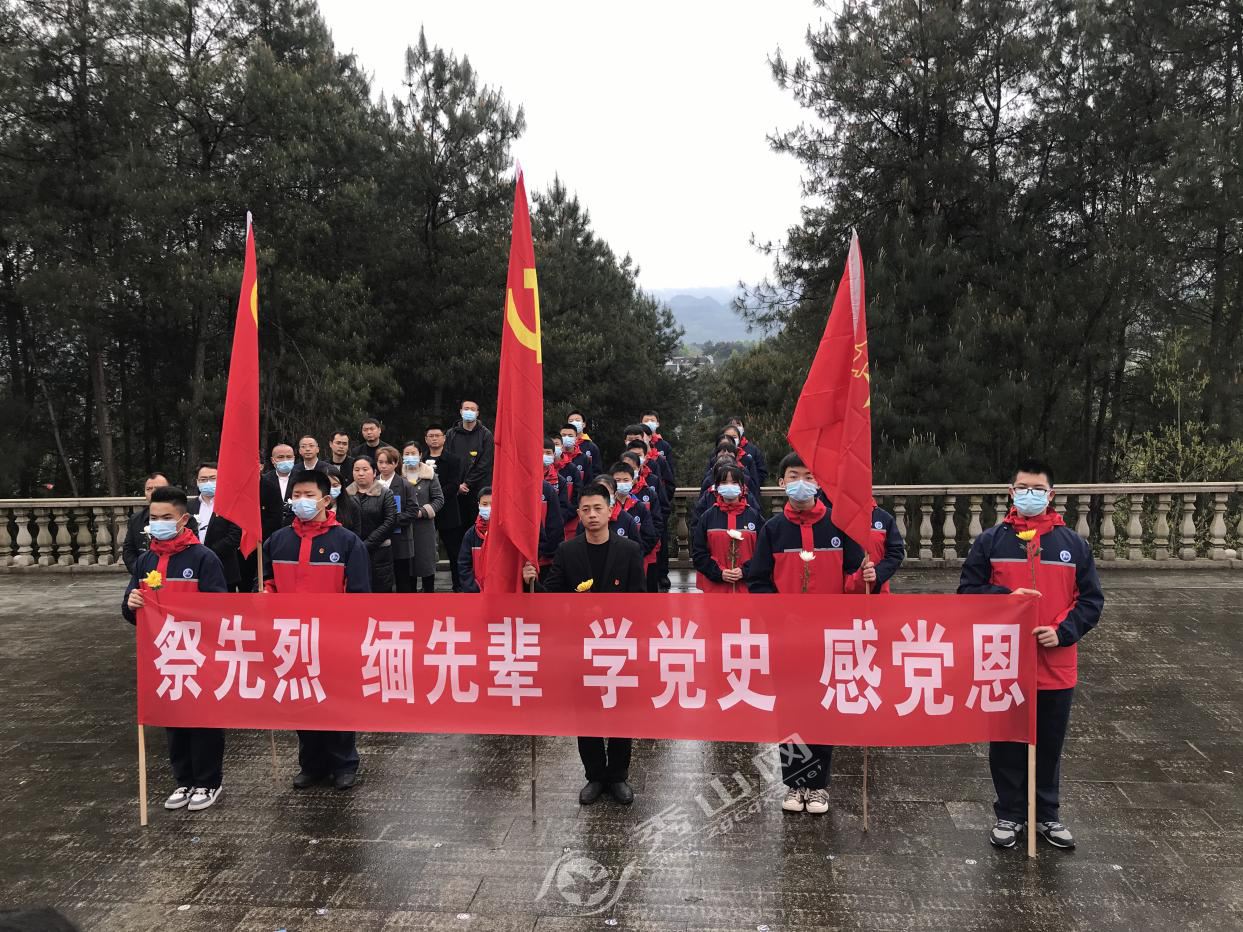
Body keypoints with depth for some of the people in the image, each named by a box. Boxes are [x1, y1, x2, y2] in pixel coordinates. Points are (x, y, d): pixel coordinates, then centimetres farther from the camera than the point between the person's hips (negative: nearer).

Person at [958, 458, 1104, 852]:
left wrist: (1063, 631, -10)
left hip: (1056, 665, 1)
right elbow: (967, 590, -1)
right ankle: (1009, 815, 25)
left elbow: (1091, 598, 4)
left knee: (1049, 745, 14)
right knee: (1006, 745, 10)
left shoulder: (1074, 544, 3)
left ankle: (1047, 815, 31)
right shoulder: (991, 541, -1)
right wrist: (1005, 597, -18)